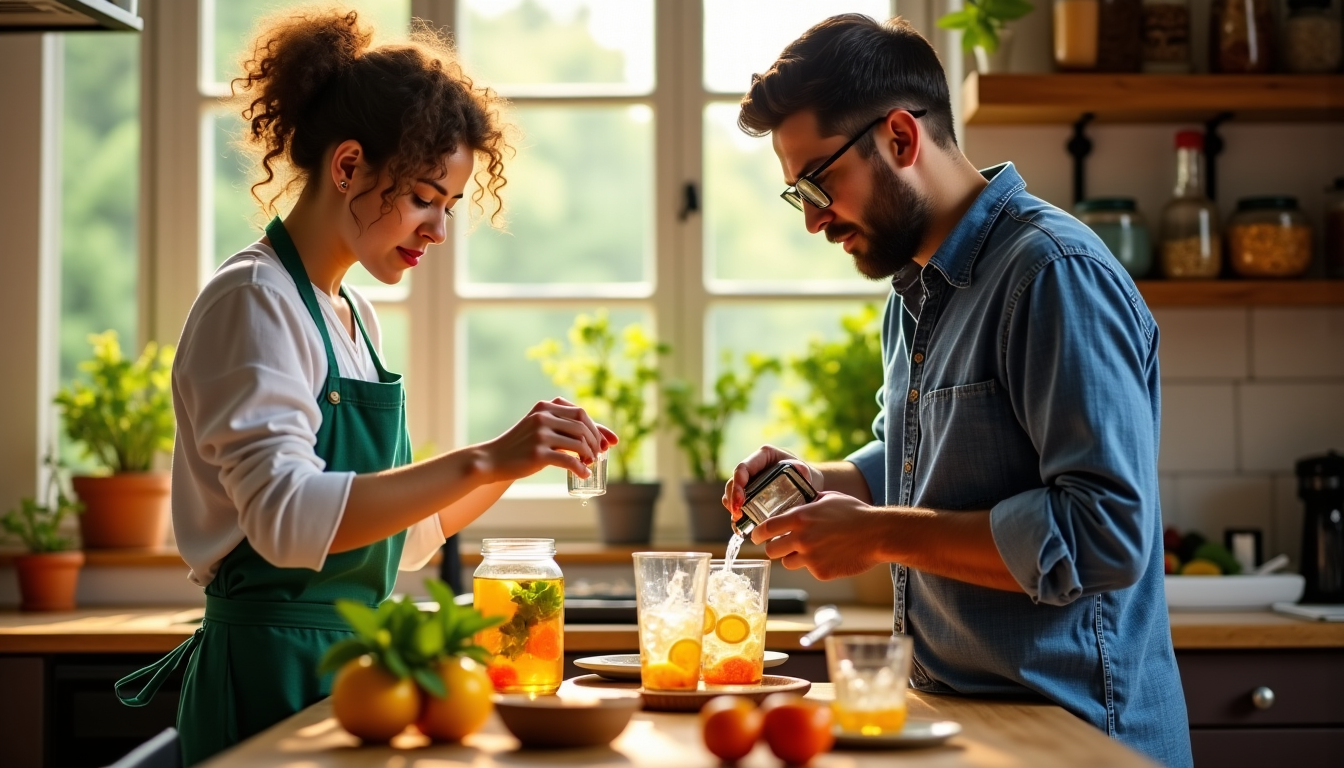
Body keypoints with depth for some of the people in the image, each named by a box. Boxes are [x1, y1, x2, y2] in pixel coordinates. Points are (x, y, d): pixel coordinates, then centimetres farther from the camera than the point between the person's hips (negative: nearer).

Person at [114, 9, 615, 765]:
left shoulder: (355, 316, 15)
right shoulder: (254, 300, -11)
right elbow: (287, 517, -26)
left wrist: (519, 463, 4)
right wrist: (482, 459, -30)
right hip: (274, 673, -8)